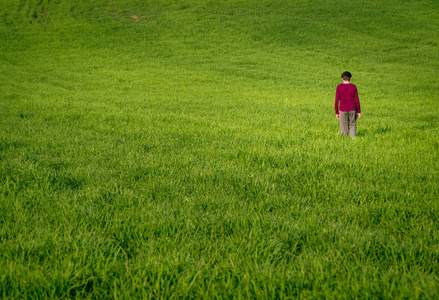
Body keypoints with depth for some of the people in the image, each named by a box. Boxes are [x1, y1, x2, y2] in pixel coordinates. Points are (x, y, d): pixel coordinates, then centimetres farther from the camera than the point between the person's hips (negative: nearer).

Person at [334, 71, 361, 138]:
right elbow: (357, 100, -1)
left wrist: (336, 112, 2)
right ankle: (353, 137, -7)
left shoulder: (339, 87, -4)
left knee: (344, 127, 5)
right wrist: (359, 112, 6)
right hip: (352, 110, 1)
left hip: (343, 110, -1)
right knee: (352, 125, 13)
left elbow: (336, 101, -5)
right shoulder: (353, 87, -1)